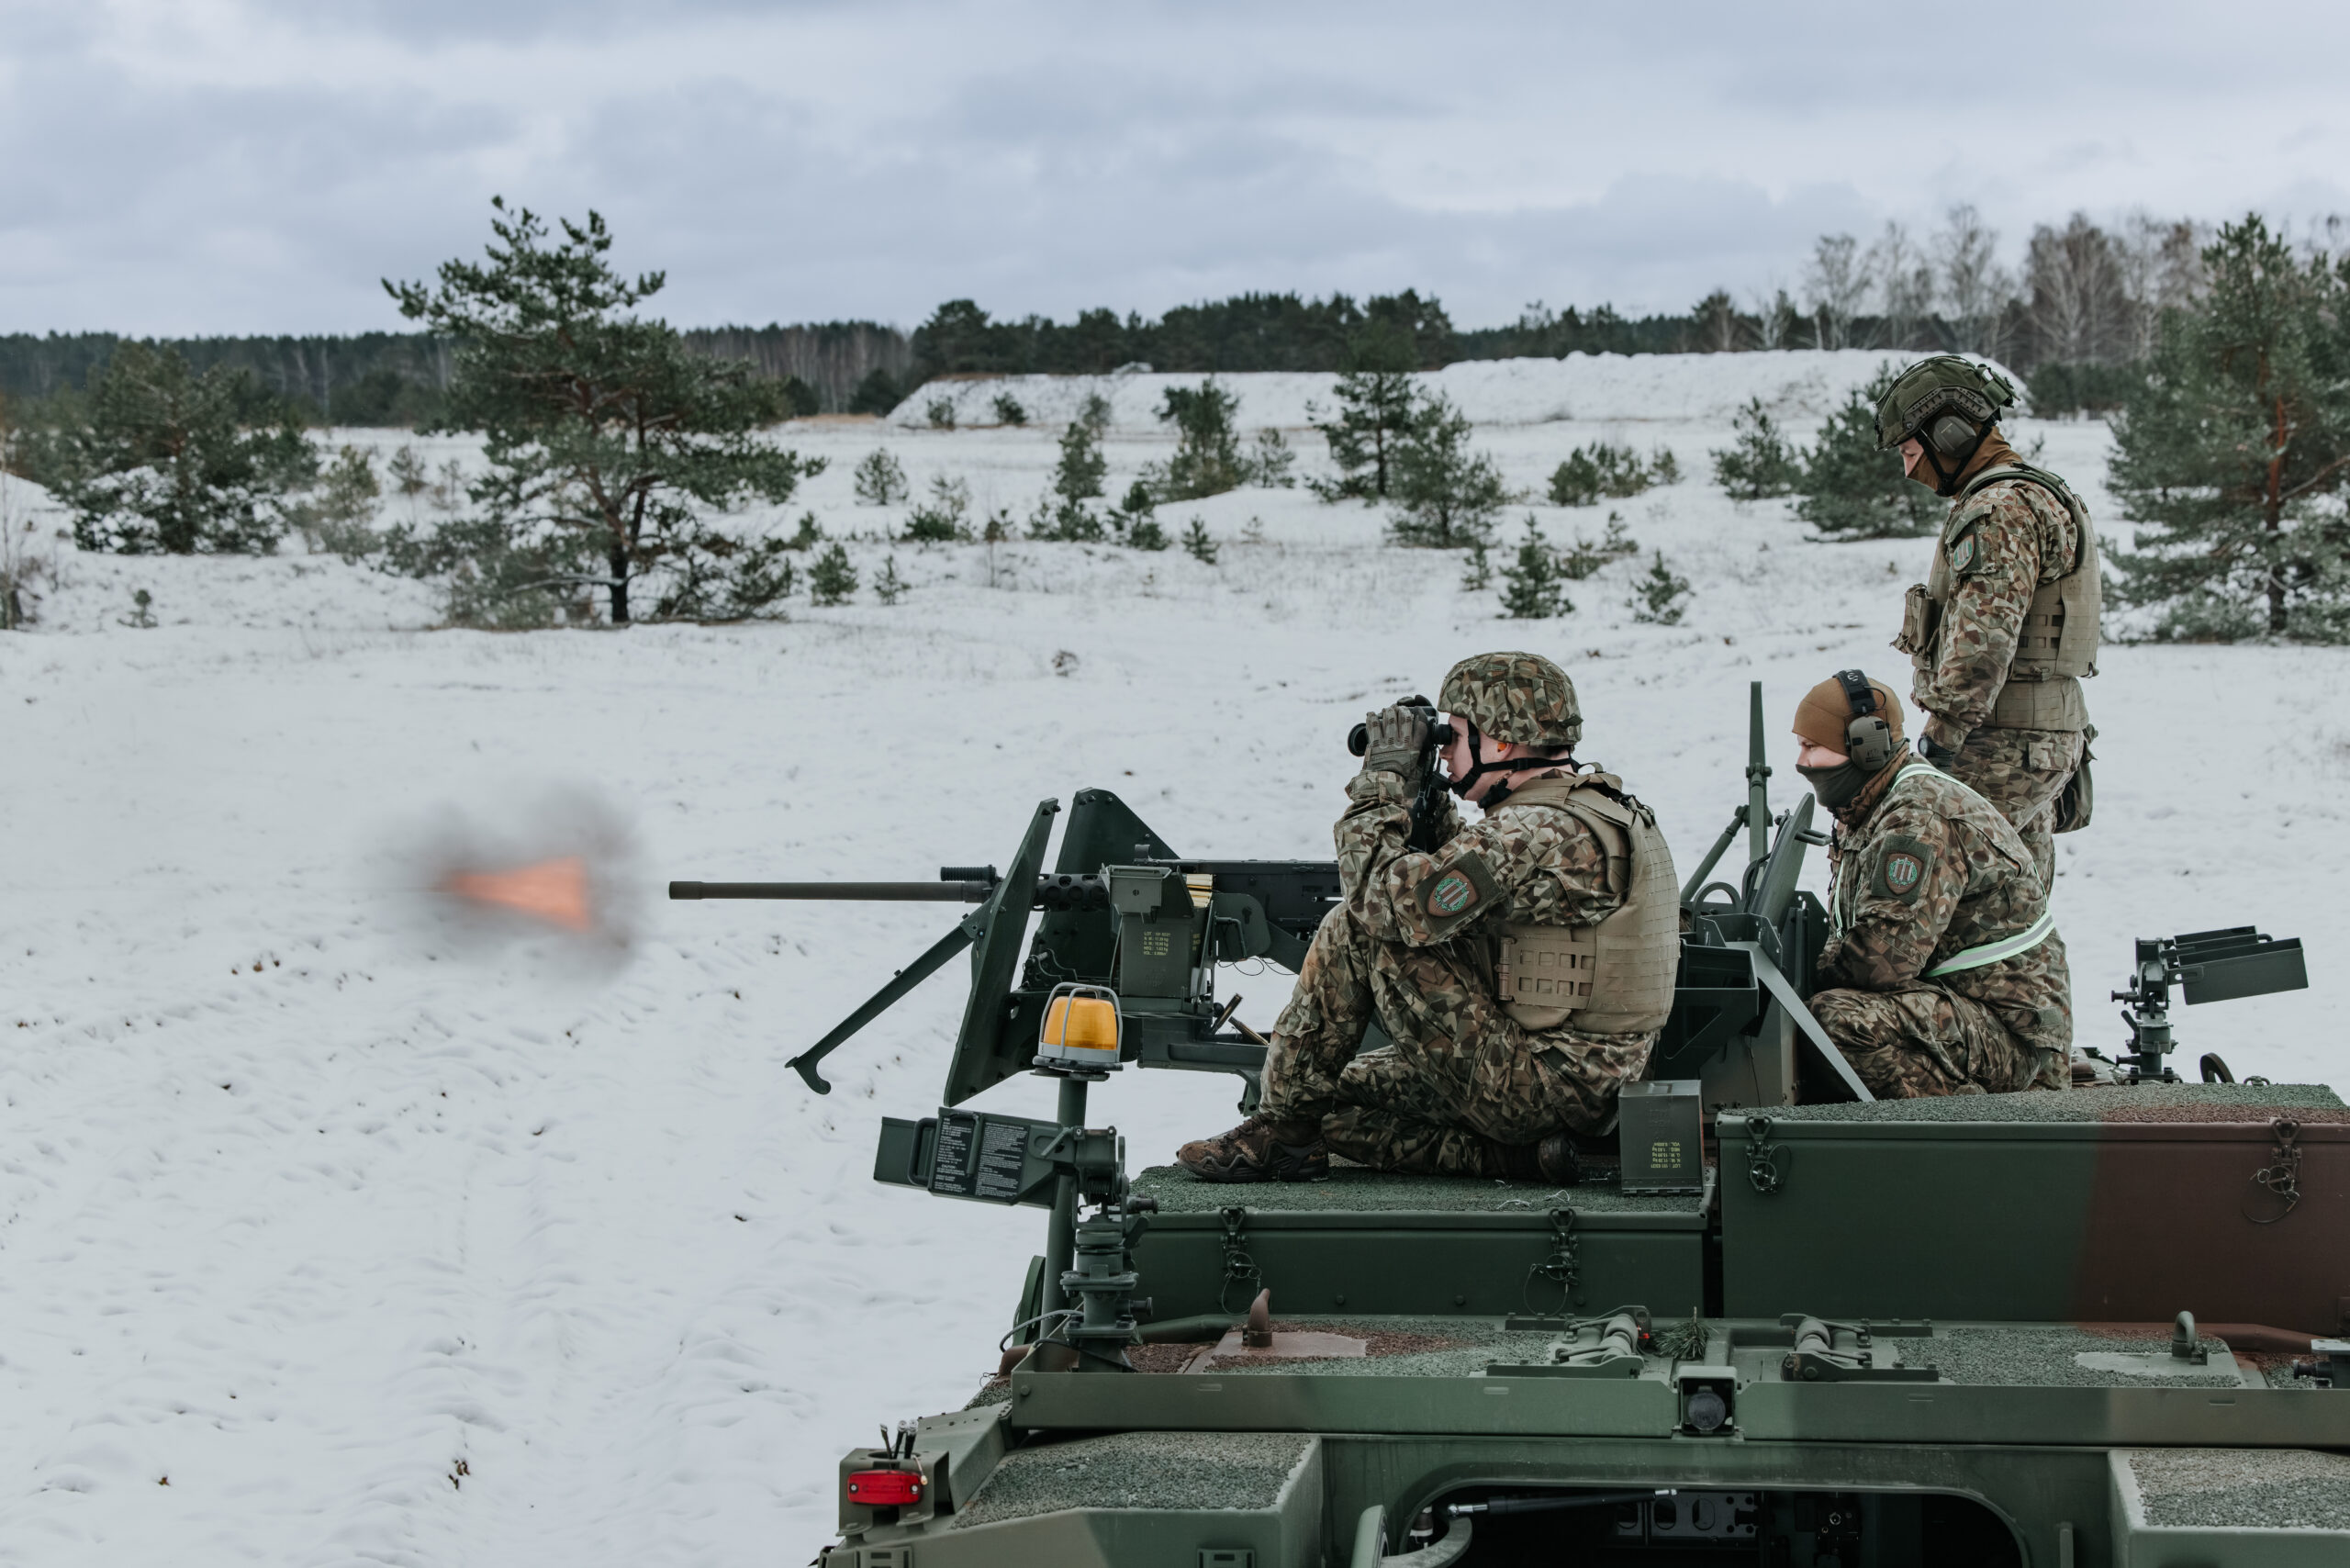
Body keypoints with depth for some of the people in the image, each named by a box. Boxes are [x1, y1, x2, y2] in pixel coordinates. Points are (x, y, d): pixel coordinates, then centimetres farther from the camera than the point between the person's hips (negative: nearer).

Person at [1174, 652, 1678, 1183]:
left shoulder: (1541, 833, -21)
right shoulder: (1598, 810, 13)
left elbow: (1389, 898, -22)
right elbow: (1441, 902, 24)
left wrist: (1385, 775, -9)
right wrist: (1427, 799, 13)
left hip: (1535, 1086, -10)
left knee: (1357, 926, -9)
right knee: (1332, 1097, 16)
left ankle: (1282, 1130, 0)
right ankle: (1525, 1152, 6)